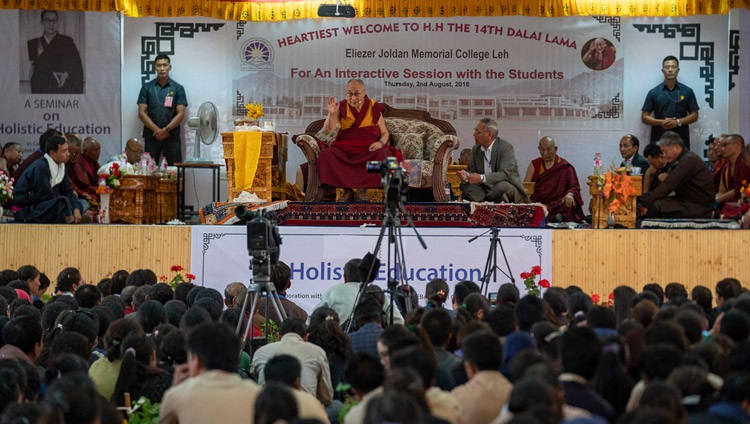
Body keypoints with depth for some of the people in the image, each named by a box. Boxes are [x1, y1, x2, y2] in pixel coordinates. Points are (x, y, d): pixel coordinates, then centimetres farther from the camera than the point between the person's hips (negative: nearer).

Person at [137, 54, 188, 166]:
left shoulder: (178, 88, 6)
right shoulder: (147, 88, 8)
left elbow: (181, 114, 0)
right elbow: (141, 113, 2)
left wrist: (166, 130, -13)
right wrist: (157, 130, -10)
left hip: (172, 136, -1)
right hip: (151, 135, 1)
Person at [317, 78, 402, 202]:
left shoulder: (374, 107, 7)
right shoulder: (342, 107, 6)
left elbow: (385, 133, 9)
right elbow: (328, 129, -5)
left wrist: (380, 143, -14)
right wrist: (331, 114, -23)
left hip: (369, 149, -1)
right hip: (345, 149, 1)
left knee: (383, 155, -35)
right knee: (325, 155, -30)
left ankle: (362, 189, -24)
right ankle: (347, 190, -22)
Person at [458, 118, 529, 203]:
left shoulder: (506, 147, -16)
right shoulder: (476, 149, 6)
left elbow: (505, 174, -26)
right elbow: (472, 170, 8)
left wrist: (482, 178, -38)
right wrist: (466, 175, -19)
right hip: (486, 189, 6)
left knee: (502, 186, -38)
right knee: (465, 186, -15)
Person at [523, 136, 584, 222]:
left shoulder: (565, 166, 11)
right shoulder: (534, 165, 16)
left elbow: (574, 186, 7)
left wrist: (570, 194, -17)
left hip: (559, 203, -1)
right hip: (537, 202, 1)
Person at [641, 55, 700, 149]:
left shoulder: (687, 91, 8)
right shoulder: (654, 92, 7)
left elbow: (694, 115, 7)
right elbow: (644, 117, 6)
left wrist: (678, 122, -10)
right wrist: (661, 122, -11)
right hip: (658, 140, 0)